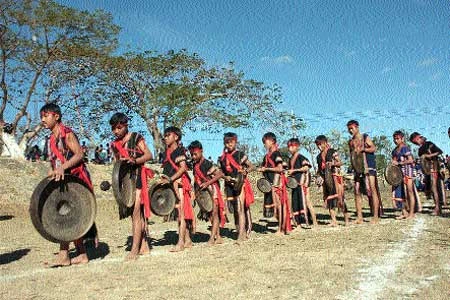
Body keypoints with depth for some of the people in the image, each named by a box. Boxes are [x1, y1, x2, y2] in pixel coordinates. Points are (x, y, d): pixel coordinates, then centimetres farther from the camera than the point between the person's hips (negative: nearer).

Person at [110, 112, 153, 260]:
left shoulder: (136, 137, -3)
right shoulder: (114, 144, 13)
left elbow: (148, 155, -12)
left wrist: (134, 161, -29)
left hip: (137, 177, -6)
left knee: (136, 212, -12)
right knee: (135, 213, 9)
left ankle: (134, 250, -13)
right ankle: (144, 246, 17)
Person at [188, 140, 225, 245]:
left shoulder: (207, 164, -17)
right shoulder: (195, 165, 6)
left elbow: (220, 174, -22)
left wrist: (207, 183, -25)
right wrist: (196, 190, 5)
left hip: (212, 190, -9)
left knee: (214, 214, -3)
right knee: (210, 215, 12)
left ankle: (212, 238, -1)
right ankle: (218, 237, 20)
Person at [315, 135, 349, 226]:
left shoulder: (333, 152, 0)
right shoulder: (319, 156, 16)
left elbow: (340, 163, -4)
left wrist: (332, 163, -21)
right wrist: (319, 176, 4)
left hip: (335, 177, -6)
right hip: (325, 178, 6)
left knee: (339, 197, -9)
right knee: (328, 199, 2)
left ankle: (346, 219, 0)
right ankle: (334, 221, 5)